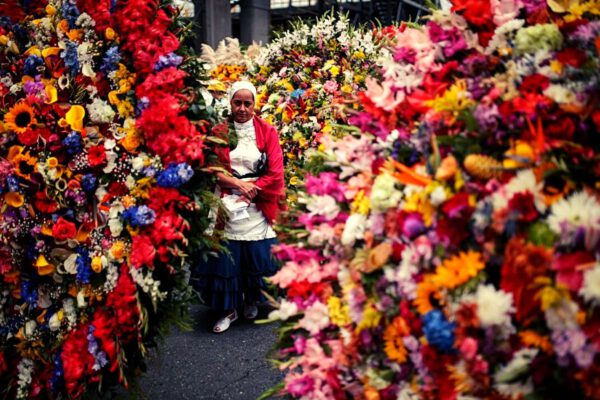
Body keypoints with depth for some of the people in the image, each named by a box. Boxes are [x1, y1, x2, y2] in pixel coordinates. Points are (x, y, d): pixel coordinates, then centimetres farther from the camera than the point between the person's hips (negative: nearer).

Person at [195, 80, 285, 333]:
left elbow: (275, 172, -2)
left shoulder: (267, 132, 4)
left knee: (258, 255, 3)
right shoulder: (218, 133, 3)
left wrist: (252, 191, -12)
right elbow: (213, 170, -1)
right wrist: (239, 184, -14)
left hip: (258, 205, 0)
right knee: (225, 255, -2)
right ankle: (228, 310, 12)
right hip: (227, 205, 0)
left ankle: (252, 300, 26)